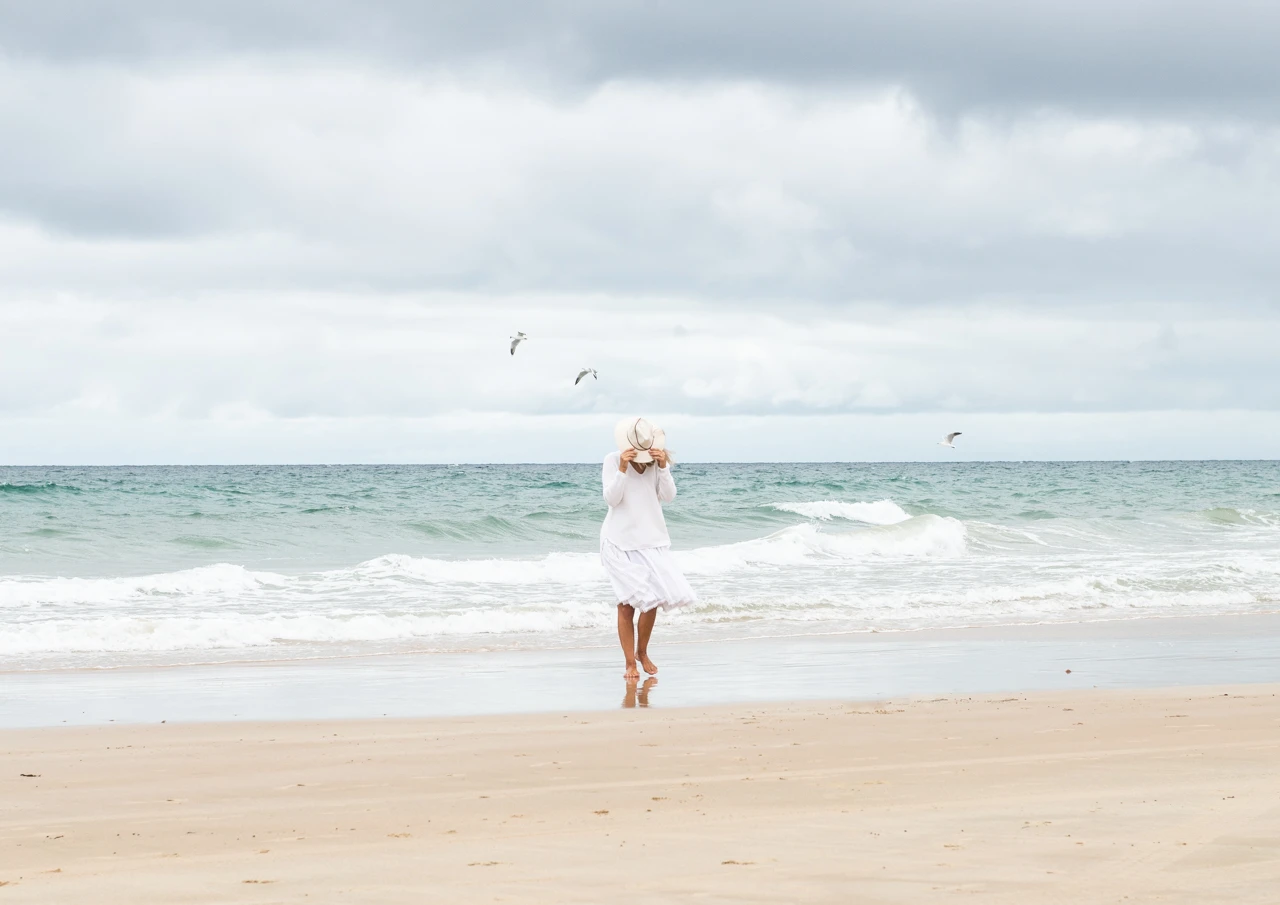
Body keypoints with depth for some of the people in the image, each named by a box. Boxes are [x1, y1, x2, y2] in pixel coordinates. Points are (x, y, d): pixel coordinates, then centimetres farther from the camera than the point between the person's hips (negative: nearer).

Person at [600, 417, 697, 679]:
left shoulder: (658, 461, -3)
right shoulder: (613, 460, -10)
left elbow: (668, 497, -8)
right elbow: (611, 499, -16)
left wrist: (663, 467, -21)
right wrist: (623, 468, -27)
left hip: (652, 540, 3)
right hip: (620, 542, -3)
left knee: (652, 598, -3)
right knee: (627, 603, -5)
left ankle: (642, 652, 20)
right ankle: (630, 663, 1)